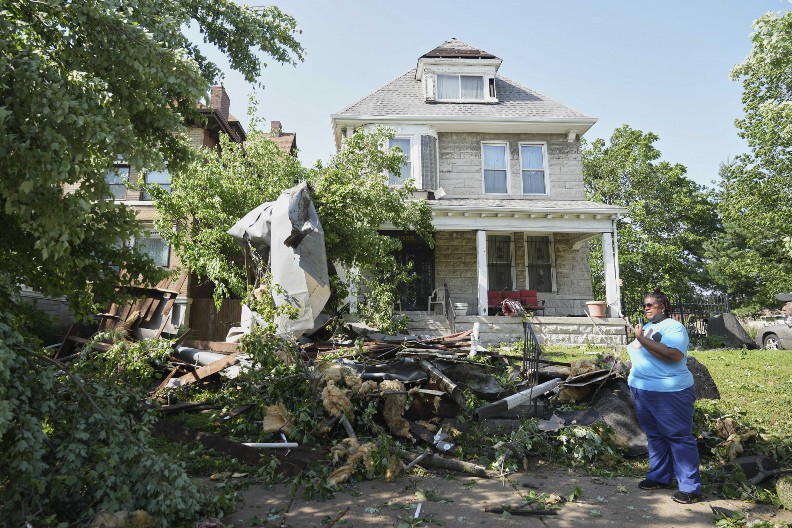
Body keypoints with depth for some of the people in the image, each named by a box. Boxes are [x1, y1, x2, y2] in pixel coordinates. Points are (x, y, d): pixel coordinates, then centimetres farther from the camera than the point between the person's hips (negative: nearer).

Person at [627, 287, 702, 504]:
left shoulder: (674, 327, -10)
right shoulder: (646, 328, 15)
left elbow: (674, 355, -27)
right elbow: (637, 354, 24)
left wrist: (644, 340, -23)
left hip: (670, 393, -8)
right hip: (642, 391, 8)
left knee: (679, 437, 0)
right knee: (654, 436, 17)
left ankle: (690, 488, 9)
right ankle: (659, 477, 29)